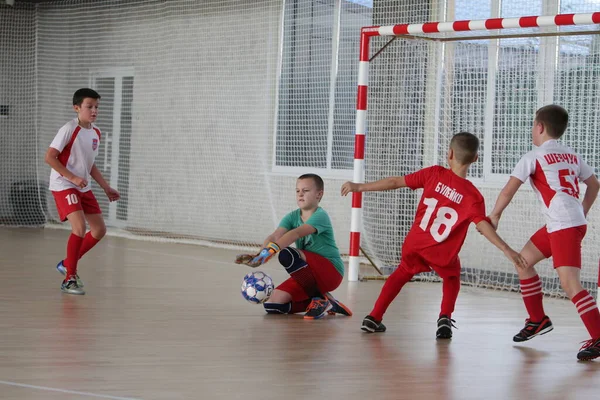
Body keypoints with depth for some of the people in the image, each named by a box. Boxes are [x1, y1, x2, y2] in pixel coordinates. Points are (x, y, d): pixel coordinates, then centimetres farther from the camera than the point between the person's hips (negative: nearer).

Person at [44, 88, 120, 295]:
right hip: (63, 185, -8)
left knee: (99, 229, 6)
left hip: (83, 187, 8)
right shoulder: (69, 129, -15)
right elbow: (49, 157, -18)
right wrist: (72, 178, -24)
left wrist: (106, 187, 15)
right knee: (80, 227, -22)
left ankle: (67, 264, 24)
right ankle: (69, 279, -11)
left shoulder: (95, 132, 8)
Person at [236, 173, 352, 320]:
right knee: (272, 306, -7)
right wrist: (259, 256, -33)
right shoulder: (292, 217, 6)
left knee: (287, 254, -31)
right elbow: (274, 236, -12)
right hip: (309, 274, 8)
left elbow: (297, 233, -33)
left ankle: (321, 299, -16)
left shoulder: (320, 216, -15)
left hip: (331, 271, -7)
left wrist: (271, 250, -47)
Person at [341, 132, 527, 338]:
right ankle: (445, 318, 7)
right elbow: (483, 226, -18)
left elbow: (395, 182, 0)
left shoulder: (434, 174, -4)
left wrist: (359, 187, 8)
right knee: (451, 278, 29)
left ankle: (374, 318, 26)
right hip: (442, 254, -2)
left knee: (403, 272, 29)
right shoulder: (473, 196, -10)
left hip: (414, 243, 2)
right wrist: (507, 250, -15)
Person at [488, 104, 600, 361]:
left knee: (569, 283, -17)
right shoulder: (572, 157, 17)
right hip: (575, 221, 9)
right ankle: (538, 320, 28)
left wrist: (494, 216, 4)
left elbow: (509, 189, -8)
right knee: (523, 261, 21)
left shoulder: (534, 157, -4)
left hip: (564, 226, -9)